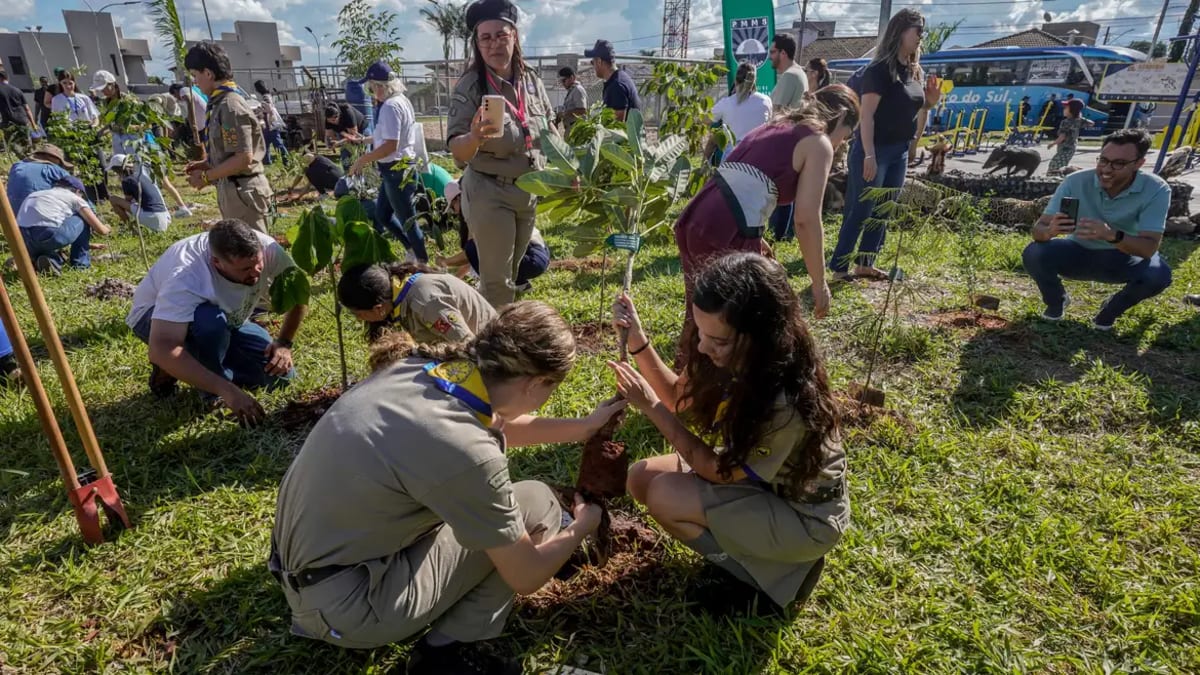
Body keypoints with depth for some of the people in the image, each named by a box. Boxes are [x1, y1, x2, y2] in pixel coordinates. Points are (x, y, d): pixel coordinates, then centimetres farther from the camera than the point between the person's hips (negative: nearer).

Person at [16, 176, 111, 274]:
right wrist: (107, 229, 39)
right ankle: (80, 262, 20)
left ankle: (51, 260, 5)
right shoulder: (74, 198, 15)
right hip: (48, 235, -6)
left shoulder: (38, 194, 33)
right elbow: (100, 230, 13)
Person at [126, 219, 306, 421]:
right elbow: (161, 350, -48)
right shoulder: (185, 277, -41)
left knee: (280, 373, -12)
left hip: (227, 321, 5)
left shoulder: (267, 249, -29)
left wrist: (284, 343, -24)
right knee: (211, 321, -40)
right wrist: (227, 390, -54)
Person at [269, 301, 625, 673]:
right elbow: (526, 577, -12)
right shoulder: (467, 450, -30)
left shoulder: (419, 366, -7)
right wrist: (581, 527, 7)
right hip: (344, 603, -8)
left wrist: (583, 427, 23)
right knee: (538, 503, -3)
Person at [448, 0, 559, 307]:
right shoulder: (470, 86, -16)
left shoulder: (531, 78, -2)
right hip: (490, 193, -5)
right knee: (497, 279, 1)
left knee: (513, 271, 21)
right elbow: (458, 153, -23)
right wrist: (474, 137, -43)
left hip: (531, 191, 6)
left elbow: (548, 126, 13)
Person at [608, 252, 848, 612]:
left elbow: (721, 472, -22)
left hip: (804, 516, -7)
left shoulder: (785, 403, -38)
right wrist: (639, 342, -15)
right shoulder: (736, 359, -17)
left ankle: (772, 568, -1)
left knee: (665, 497, -21)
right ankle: (747, 546, 8)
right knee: (642, 477, -3)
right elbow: (681, 397, 1)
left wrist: (650, 406, -24)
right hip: (753, 473, 7)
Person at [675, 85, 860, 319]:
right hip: (727, 236, -8)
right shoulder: (818, 143, 4)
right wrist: (819, 283, 2)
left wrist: (754, 238, 37)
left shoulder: (773, 127, 27)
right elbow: (806, 219, -5)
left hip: (691, 224, 8)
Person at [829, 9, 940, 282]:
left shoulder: (914, 71, 13)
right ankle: (839, 268, -1)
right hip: (875, 149, -8)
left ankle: (865, 264, 17)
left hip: (900, 152, 8)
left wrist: (930, 103, 1)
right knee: (860, 211, -7)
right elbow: (867, 115, -18)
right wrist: (869, 155, -25)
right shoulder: (880, 69, -12)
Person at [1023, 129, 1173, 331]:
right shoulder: (1076, 181, -22)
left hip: (1121, 258, 0)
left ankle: (1111, 310, 4)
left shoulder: (1156, 190, -22)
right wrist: (1050, 230, -52)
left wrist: (1113, 235, -53)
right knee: (1033, 254, -29)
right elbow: (1038, 229, -26)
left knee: (1158, 274, -31)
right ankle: (1056, 301, 4)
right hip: (1078, 252, 0)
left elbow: (1149, 248, -31)